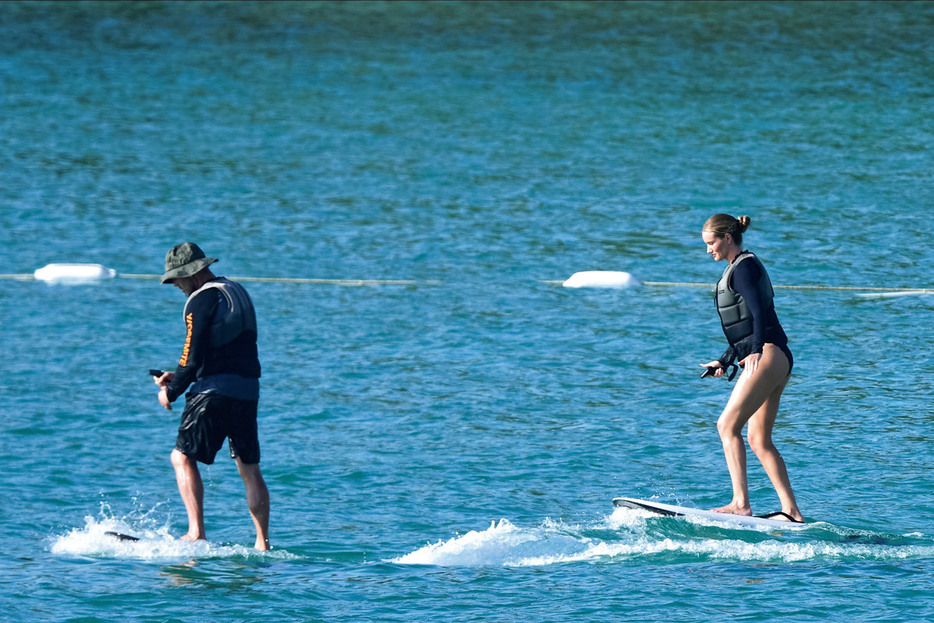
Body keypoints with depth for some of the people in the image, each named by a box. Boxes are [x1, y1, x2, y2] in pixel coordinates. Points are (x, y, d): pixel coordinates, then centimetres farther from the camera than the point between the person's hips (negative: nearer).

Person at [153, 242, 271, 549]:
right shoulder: (237, 291, 19)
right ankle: (263, 545, 7)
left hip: (215, 392, -8)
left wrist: (171, 392, -1)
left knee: (183, 458, -2)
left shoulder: (202, 299, -9)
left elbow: (194, 356, -15)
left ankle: (197, 533, -13)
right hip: (248, 390, 8)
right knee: (250, 469, 10)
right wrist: (179, 376, 21)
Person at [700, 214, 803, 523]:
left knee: (728, 425, -16)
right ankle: (791, 510, 7)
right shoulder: (740, 268, 23)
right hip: (777, 359, 11)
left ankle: (741, 503, -23)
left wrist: (756, 351, -32)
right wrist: (724, 361, 35)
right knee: (759, 440, 10)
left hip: (768, 356, -11)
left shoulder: (744, 267, -7)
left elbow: (759, 311, -21)